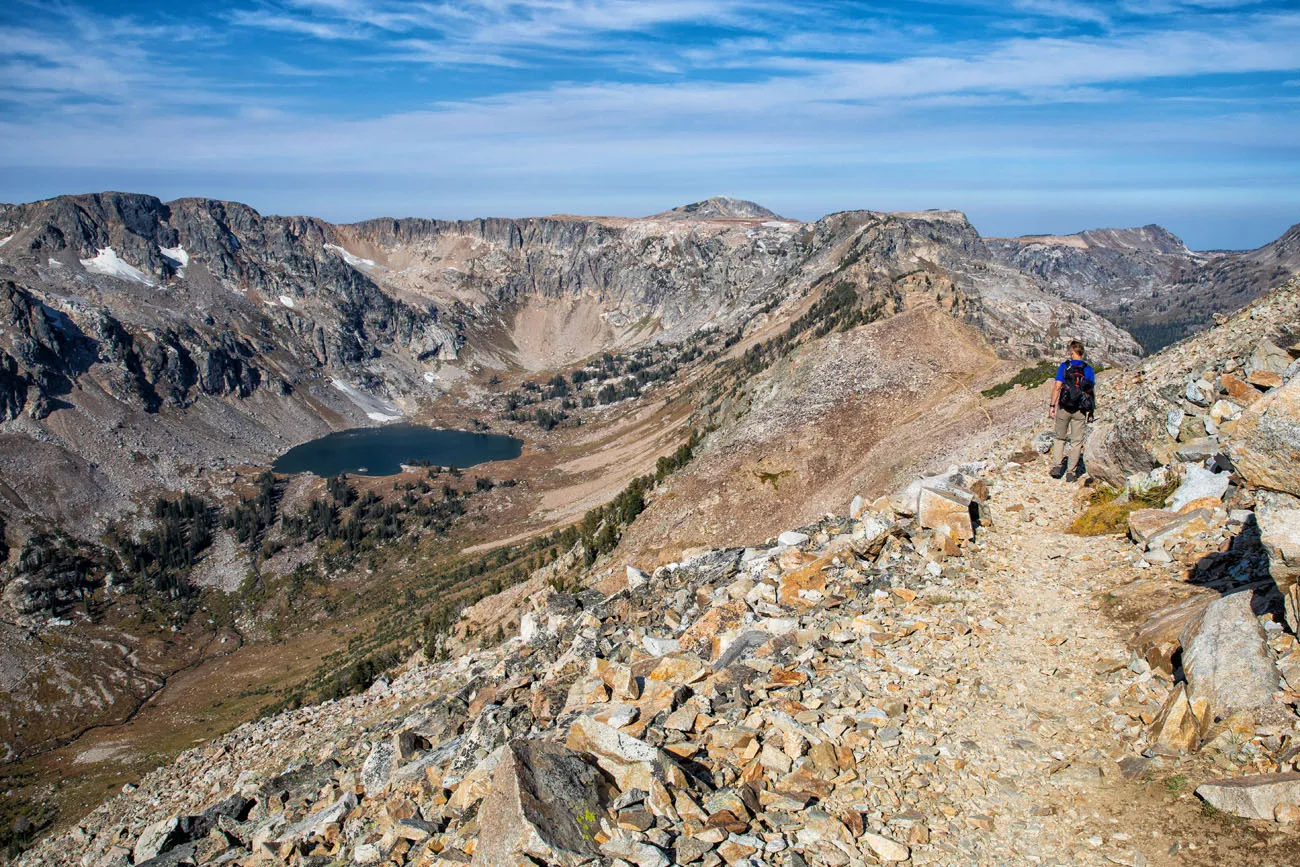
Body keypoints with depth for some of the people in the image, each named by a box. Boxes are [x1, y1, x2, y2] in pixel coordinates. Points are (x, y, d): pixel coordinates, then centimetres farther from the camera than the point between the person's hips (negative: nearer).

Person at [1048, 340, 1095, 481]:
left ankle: (1056, 466, 6)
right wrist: (1091, 411, 8)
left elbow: (1057, 386, -10)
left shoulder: (1064, 366, -5)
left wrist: (1052, 406, -7)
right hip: (1080, 410, 1)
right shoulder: (1088, 369, 1)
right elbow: (1092, 391, 2)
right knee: (1076, 441, 7)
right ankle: (1071, 472, 7)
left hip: (1064, 407, -1)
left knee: (1060, 438, 16)